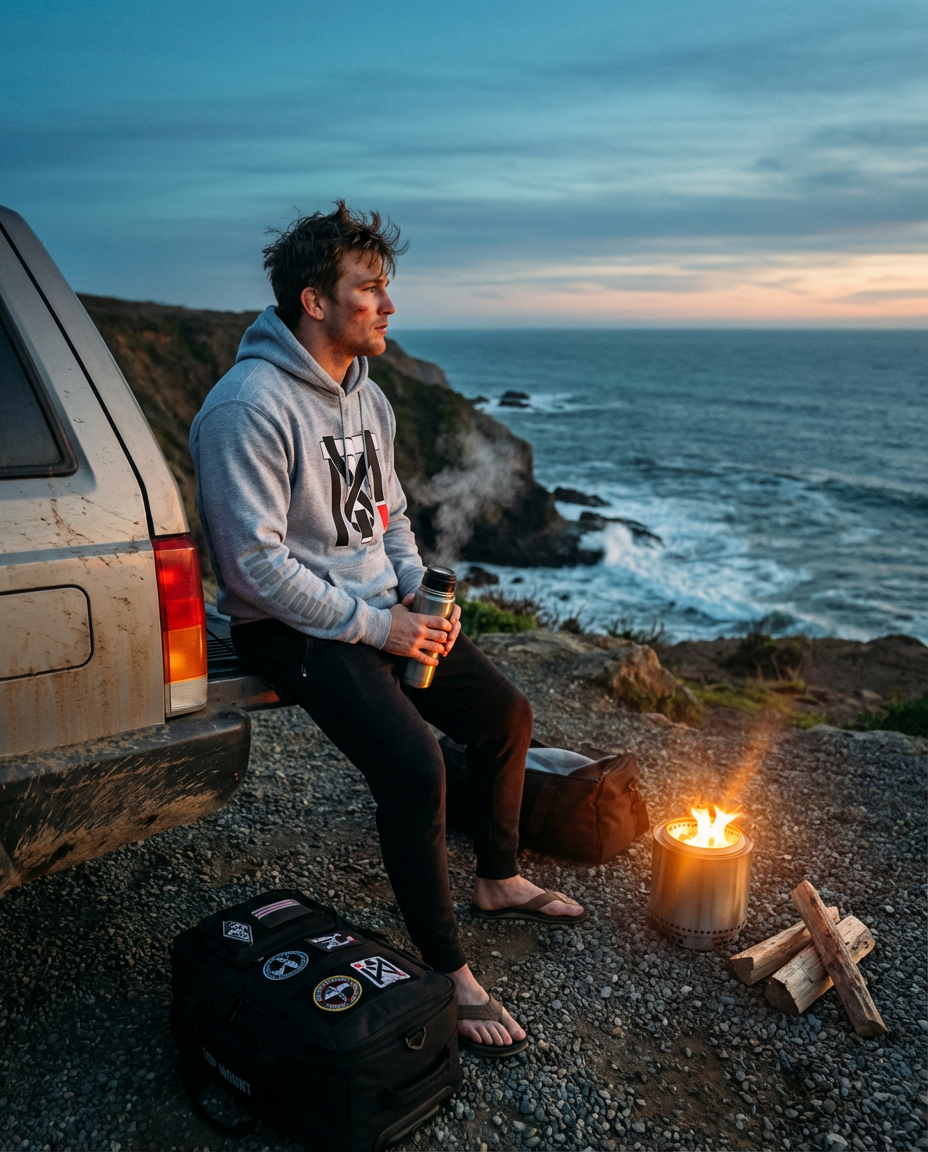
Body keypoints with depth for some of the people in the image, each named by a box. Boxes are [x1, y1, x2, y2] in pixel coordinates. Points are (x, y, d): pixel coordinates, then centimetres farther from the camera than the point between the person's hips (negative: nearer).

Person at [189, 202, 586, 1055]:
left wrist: (422, 598, 1)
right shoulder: (250, 407, -20)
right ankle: (448, 975, -8)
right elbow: (256, 564, -24)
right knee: (414, 763, -26)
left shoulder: (366, 396, 8)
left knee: (507, 712, 7)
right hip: (295, 628, -9)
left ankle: (498, 879, 29)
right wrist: (374, 625, -20)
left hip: (382, 610, 9)